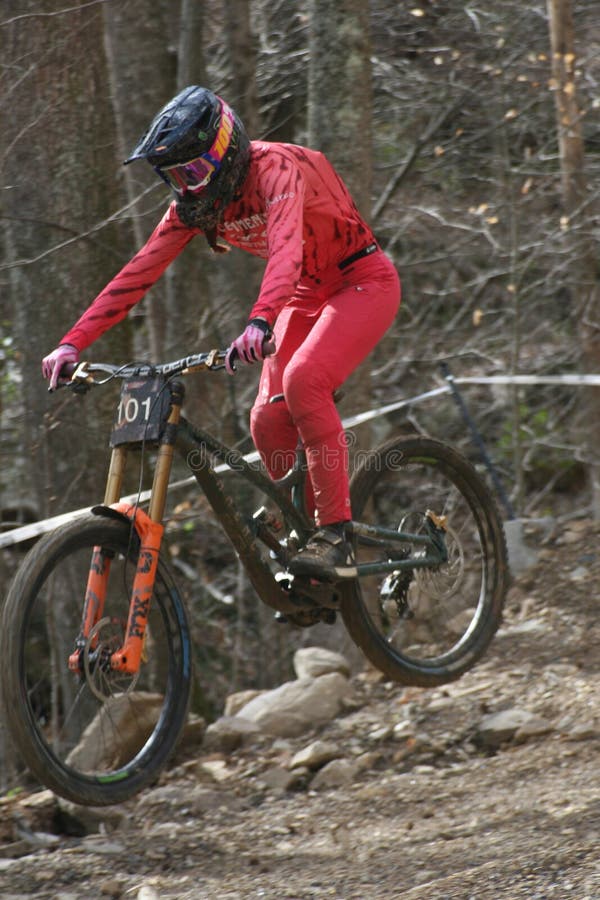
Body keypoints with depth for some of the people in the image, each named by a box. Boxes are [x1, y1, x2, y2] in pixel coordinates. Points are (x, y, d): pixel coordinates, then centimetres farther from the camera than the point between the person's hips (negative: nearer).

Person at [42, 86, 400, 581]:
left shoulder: (276, 168, -28)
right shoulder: (195, 201, -6)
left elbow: (286, 249, -46)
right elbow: (139, 272, -9)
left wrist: (260, 322, -63)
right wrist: (73, 343, -19)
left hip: (363, 281, -7)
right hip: (308, 295, 7)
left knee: (302, 379, -30)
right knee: (270, 420, -9)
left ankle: (336, 537, -26)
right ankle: (301, 529, 10)